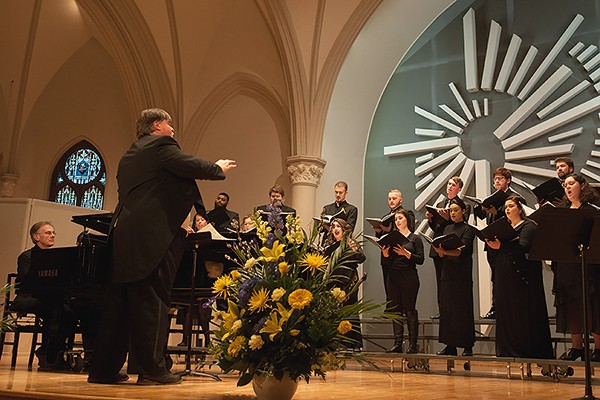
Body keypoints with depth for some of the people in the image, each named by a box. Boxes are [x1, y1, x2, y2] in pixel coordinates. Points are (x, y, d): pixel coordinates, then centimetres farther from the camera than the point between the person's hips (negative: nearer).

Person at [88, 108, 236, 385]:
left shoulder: (130, 154, 25)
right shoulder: (161, 145, -1)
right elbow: (191, 166, -12)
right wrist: (218, 168, 8)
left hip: (124, 234, 8)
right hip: (153, 235, -8)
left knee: (119, 301, 9)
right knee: (152, 301, -6)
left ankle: (104, 369, 13)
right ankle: (151, 370, -3)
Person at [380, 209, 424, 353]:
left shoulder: (415, 239, 5)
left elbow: (420, 259, -6)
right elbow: (386, 264, 11)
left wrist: (406, 253, -17)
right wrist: (385, 254, -8)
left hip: (409, 277, -4)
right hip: (393, 277, 4)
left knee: (410, 310, -4)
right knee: (395, 309, 4)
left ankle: (413, 344, 1)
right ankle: (397, 343, 9)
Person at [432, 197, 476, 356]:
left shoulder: (468, 229, -2)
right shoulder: (447, 228, 16)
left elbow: (461, 251, -16)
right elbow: (442, 255, 12)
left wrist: (444, 251, -31)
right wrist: (438, 249, -11)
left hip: (462, 274, -6)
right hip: (447, 273, 6)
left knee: (463, 309, -3)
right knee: (447, 309, 4)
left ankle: (467, 346, 3)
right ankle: (450, 345, 10)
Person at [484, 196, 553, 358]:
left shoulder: (528, 226, -4)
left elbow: (524, 247, -19)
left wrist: (501, 246, -28)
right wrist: (492, 243, -5)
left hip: (521, 276, -7)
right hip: (505, 277, 7)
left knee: (524, 313, -3)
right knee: (507, 314, 8)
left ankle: (527, 350, 3)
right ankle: (509, 350, 14)